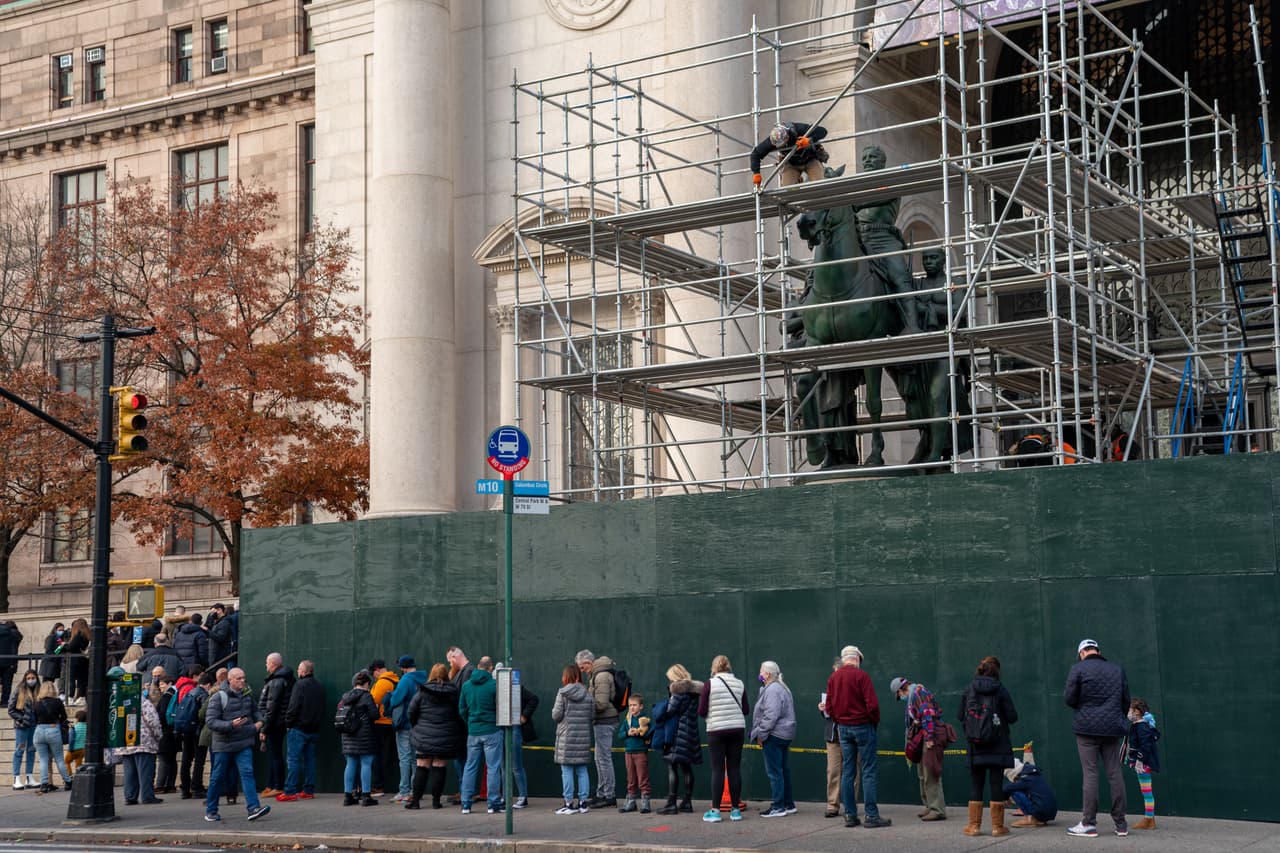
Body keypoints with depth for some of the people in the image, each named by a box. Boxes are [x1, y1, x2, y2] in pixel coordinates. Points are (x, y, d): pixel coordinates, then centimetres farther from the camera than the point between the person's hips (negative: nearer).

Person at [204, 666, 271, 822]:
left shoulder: (248, 695, 8)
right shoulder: (218, 697, -10)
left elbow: (255, 710, 28)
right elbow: (210, 721, -17)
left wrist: (259, 721, 7)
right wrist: (231, 725, -28)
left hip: (244, 745, 3)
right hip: (223, 745, -3)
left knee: (247, 773, -10)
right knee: (218, 777, 7)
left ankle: (254, 808, -18)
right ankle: (210, 811, 21)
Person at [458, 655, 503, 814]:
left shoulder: (466, 685, 4)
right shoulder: (494, 685, -10)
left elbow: (462, 710, 9)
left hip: (473, 732, 4)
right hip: (492, 731, -4)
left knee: (470, 767, 9)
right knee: (493, 767, 2)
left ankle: (466, 804, 9)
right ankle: (494, 804, 2)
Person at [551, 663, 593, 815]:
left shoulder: (562, 693, -8)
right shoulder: (587, 694, 2)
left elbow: (556, 715, -8)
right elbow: (593, 715, 4)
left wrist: (554, 711, 13)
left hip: (567, 736, -4)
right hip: (584, 737, 4)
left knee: (567, 771, 1)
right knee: (582, 770, 10)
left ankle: (569, 803, 2)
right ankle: (583, 802, 11)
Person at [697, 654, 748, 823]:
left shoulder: (710, 684, -7)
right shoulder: (739, 684, 4)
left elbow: (701, 711, -6)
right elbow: (746, 710, 8)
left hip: (716, 730, -3)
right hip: (737, 729, 3)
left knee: (717, 770, 0)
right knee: (734, 768, 7)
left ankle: (715, 810, -1)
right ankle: (735, 809, 9)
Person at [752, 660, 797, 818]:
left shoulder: (772, 690, -16)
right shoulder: (782, 688, 18)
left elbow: (771, 715, -23)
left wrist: (761, 734, -16)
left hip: (774, 736, -11)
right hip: (784, 735, 11)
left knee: (774, 772, -7)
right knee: (784, 771, 14)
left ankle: (778, 807, -5)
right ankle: (789, 804, 20)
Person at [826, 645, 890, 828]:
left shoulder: (833, 678, 6)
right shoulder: (861, 676, -11)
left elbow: (829, 707, 8)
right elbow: (872, 705, -15)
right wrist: (875, 722, 0)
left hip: (843, 728, 6)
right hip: (862, 726, -6)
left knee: (847, 772, 9)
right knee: (869, 772, -3)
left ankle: (850, 815, 10)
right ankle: (871, 816, -5)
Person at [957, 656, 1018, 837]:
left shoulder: (969, 689, -2)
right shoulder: (1000, 689, -7)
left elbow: (960, 716, 2)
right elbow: (1012, 717, -7)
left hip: (975, 746, 2)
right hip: (997, 745, -2)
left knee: (975, 783, 8)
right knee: (996, 783, 4)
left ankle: (974, 825, 9)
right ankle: (997, 826, 6)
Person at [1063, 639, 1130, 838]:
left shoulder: (1078, 669, -4)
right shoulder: (1117, 670, 11)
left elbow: (1069, 698, -7)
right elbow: (1126, 700, 13)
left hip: (1087, 728, -4)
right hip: (1112, 730, 4)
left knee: (1090, 774, -3)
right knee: (1114, 774, 6)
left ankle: (1089, 823, -3)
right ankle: (1120, 824, 9)